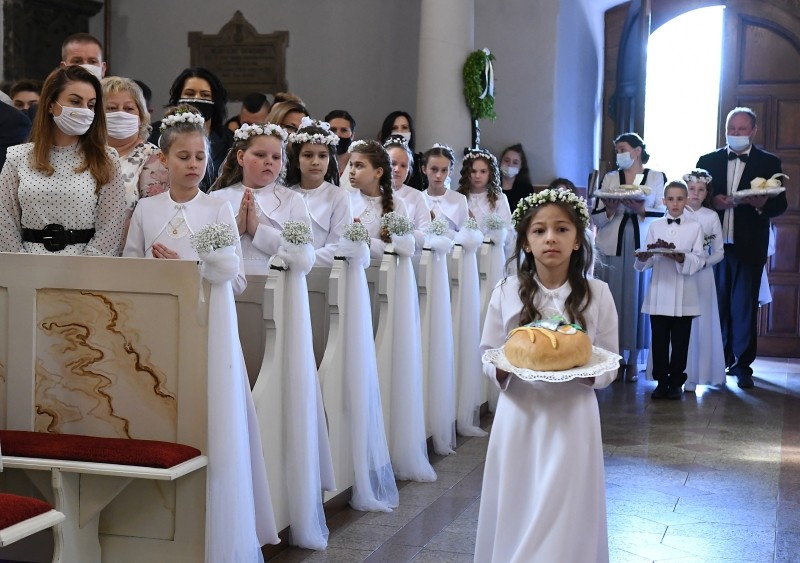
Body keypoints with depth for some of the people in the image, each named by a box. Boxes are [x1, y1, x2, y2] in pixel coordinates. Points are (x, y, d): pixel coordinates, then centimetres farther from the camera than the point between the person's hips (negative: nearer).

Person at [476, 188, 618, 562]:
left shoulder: (597, 294, -3)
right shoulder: (506, 292, -1)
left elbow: (610, 367, 2)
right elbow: (488, 359, 5)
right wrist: (504, 369, -17)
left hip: (573, 420, -1)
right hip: (519, 418, 1)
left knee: (564, 519, 3)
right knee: (516, 516, 7)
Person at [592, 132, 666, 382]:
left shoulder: (657, 177, 5)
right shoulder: (609, 179, 12)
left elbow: (664, 214, -1)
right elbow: (596, 218, 7)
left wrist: (642, 211, -17)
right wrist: (610, 209, -12)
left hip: (642, 247, -2)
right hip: (612, 247, 2)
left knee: (637, 299, 0)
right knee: (613, 299, 0)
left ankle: (633, 360, 8)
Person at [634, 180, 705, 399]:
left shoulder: (695, 227, 5)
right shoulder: (655, 226, 8)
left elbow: (698, 260, -3)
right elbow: (646, 262, 4)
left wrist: (681, 258, -22)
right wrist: (643, 258, -19)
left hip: (684, 295, -1)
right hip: (659, 293, 1)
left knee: (680, 341, 4)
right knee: (659, 340, 3)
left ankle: (676, 382, 15)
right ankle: (661, 381, 13)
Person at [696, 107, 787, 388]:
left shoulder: (769, 163, 4)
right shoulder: (708, 161, 9)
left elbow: (780, 204, 1)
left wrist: (762, 204, -20)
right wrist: (712, 202, -13)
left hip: (749, 246, -2)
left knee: (744, 306, 0)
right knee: (717, 304, 8)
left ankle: (742, 365, 7)